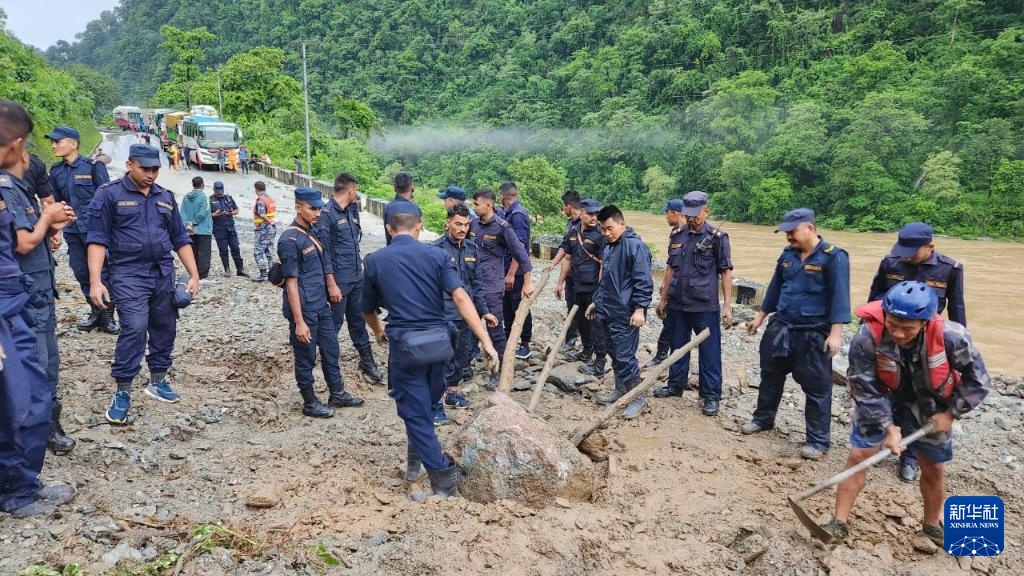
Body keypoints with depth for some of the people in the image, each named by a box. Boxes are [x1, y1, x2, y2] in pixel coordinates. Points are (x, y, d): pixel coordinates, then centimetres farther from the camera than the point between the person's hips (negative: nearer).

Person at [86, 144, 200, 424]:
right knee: (134, 329, -16)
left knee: (165, 328, 10)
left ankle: (158, 382, 26)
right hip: (129, 274, -5)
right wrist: (95, 281, -15)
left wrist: (194, 275, 8)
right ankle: (122, 393, -4)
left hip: (164, 273, 6)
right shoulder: (109, 194, -4)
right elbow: (98, 239, -8)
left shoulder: (165, 197, 11)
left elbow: (180, 239, 14)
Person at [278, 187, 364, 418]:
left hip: (321, 306, 8)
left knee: (331, 350, 18)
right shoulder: (290, 240, -18)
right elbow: (291, 284, -20)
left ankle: (337, 394, 32)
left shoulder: (312, 233, 8)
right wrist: (299, 322, -21)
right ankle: (310, 403, 22)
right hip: (304, 310, -8)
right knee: (305, 358, 7)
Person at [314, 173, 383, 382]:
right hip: (339, 279, -8)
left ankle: (366, 359, 24)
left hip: (357, 276, 8)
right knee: (335, 321, 4)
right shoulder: (327, 214, -14)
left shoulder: (351, 211, 10)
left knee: (358, 319, 15)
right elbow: (323, 251, -16)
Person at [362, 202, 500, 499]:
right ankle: (415, 461, 41)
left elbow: (368, 310, 13)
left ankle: (445, 481, 5)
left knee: (416, 414, 7)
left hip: (405, 344, -2)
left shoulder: (374, 260, 1)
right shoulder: (436, 254, -1)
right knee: (426, 404, 24)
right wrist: (486, 341, -15)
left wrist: (379, 332, 36)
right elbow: (460, 297, -13)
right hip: (438, 341, 3)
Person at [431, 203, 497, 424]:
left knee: (462, 356, 17)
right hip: (444, 315, -7)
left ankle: (452, 392, 35)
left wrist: (484, 311, 14)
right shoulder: (436, 249, -11)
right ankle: (436, 403, 6)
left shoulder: (471, 249, 9)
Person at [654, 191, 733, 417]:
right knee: (678, 346, 17)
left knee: (710, 351, 1)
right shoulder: (678, 236, 8)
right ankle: (676, 384, 32)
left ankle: (711, 396, 10)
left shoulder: (717, 237, -7)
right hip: (678, 304, 5)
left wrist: (727, 305, -12)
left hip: (705, 306, -5)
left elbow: (726, 272, -7)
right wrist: (663, 298, 15)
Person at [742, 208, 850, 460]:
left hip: (814, 334, -6)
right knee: (770, 376, 18)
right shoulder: (788, 254, 6)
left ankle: (818, 441, 11)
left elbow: (840, 296, -17)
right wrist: (760, 316, 19)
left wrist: (836, 332, -24)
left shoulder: (833, 257, -12)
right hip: (780, 327, 6)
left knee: (816, 387, 1)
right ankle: (763, 418, 37)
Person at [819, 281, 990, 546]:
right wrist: (889, 427, -22)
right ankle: (839, 523, 5)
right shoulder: (867, 338, -34)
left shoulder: (951, 336, -32)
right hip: (879, 402, -1)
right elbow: (866, 390, -22)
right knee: (858, 455, -7)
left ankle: (932, 526, 38)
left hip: (929, 408, 1)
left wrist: (951, 413, -11)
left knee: (934, 468, 13)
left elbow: (978, 380, -13)